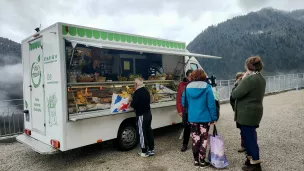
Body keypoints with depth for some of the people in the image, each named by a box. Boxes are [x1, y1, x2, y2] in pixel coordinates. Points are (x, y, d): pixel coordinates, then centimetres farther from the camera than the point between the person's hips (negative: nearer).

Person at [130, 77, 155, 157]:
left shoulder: (137, 92, -18)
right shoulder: (146, 91, 8)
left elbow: (133, 104, -19)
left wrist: (131, 103, 3)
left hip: (141, 115, -8)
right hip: (148, 114, 8)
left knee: (142, 133, 3)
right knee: (149, 131, 15)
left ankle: (144, 152, 13)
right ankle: (151, 149, 25)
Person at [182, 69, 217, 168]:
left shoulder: (188, 87, 0)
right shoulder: (207, 87, -10)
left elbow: (184, 103, 7)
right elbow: (211, 104, -12)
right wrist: (214, 118, -5)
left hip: (192, 118, 3)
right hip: (204, 117, -3)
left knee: (195, 139, 12)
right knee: (203, 139, 9)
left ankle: (196, 161, 21)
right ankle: (202, 161, 15)